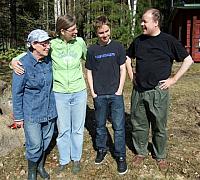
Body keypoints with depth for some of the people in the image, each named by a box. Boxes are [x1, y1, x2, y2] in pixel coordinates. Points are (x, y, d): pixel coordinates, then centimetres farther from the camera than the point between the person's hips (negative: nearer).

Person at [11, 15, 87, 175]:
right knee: (63, 129, 12)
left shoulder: (80, 42, -4)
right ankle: (64, 160, 33)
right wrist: (14, 60, -20)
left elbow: (88, 58, 14)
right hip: (60, 94, -1)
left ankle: (76, 158, 34)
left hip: (79, 93, 1)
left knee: (77, 128, 13)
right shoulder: (52, 45, -8)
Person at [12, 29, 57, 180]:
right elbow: (17, 93, -11)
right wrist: (18, 117, -7)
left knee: (46, 141, 18)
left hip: (49, 111, 5)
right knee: (34, 145, 6)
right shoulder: (23, 64, -18)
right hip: (31, 113, -5)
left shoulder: (48, 60, -3)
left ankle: (41, 166, 43)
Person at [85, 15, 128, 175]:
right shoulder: (92, 50, 2)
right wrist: (92, 92, 0)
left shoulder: (118, 47, 0)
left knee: (119, 126, 1)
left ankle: (121, 156, 16)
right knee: (100, 125, 14)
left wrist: (119, 90, -5)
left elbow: (122, 69, 2)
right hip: (99, 95, 1)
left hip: (116, 94, -1)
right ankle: (101, 149, 33)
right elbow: (89, 72, 7)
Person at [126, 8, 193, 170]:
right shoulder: (139, 40, 6)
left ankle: (161, 156, 29)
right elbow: (128, 57, 23)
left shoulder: (169, 41, -5)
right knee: (139, 125, 12)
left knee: (159, 127, 9)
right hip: (138, 91, 4)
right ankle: (141, 152, 32)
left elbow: (188, 60, -2)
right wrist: (131, 75, 11)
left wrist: (173, 79, -7)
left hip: (158, 92, -3)